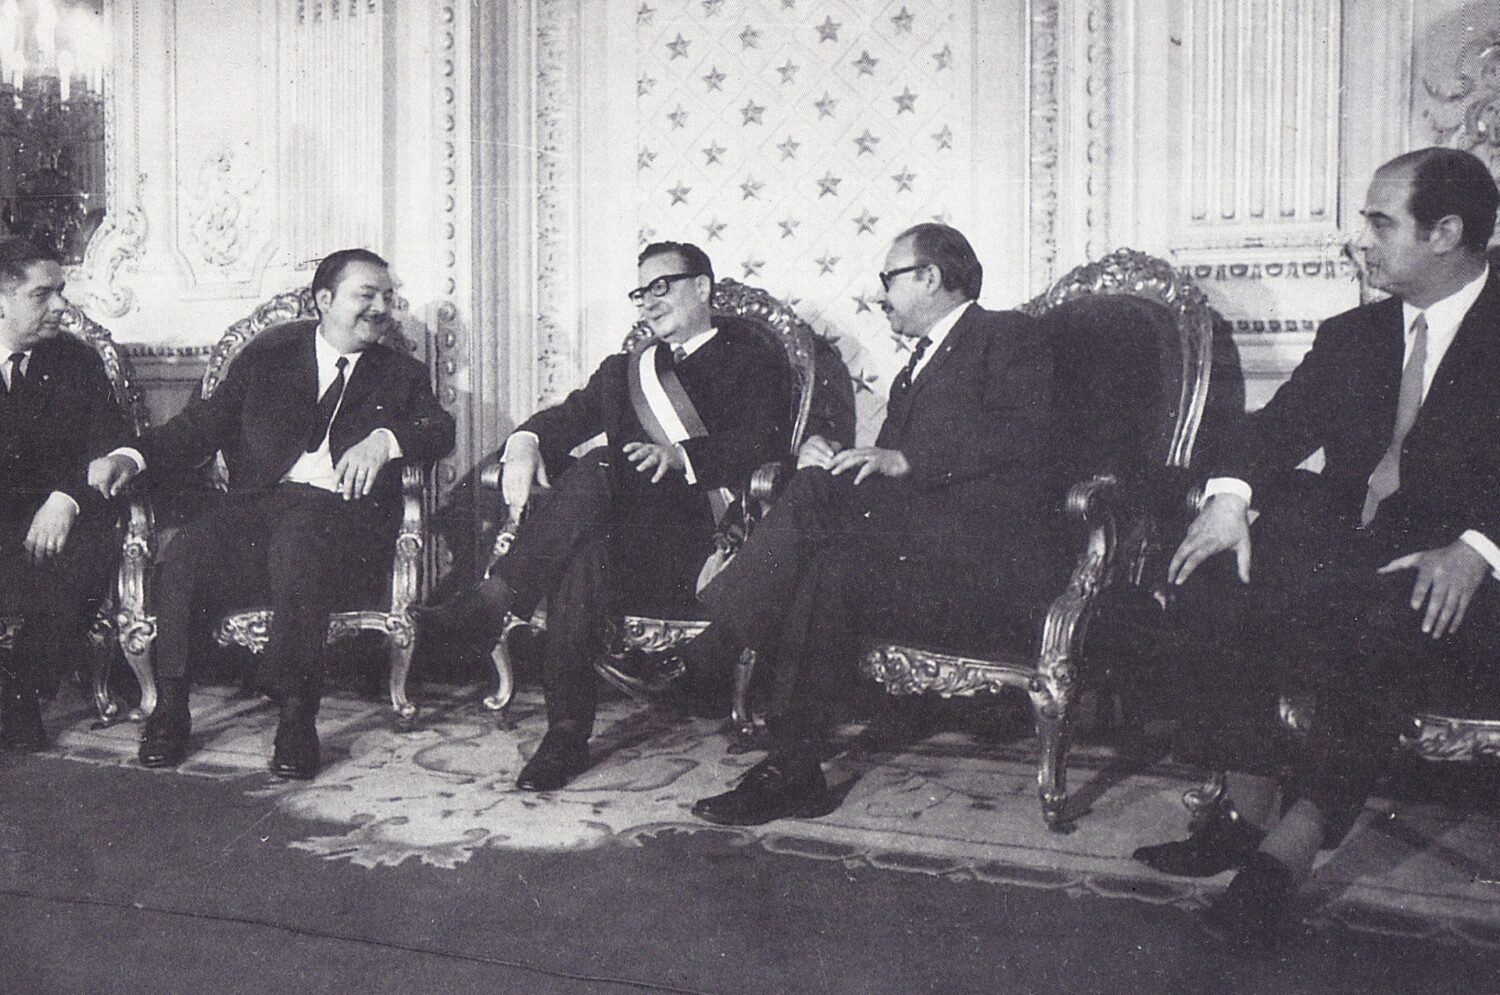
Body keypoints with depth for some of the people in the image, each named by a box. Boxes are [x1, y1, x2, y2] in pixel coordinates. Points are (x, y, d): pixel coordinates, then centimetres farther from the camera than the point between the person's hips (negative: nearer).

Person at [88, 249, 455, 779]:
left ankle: (296, 715, -32)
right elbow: (203, 423, 14)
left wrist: (386, 438, -18)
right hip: (259, 504, 2)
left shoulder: (401, 373, 20)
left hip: (341, 513, -2)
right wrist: (133, 456, -3)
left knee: (298, 543, -36)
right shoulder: (268, 354, 19)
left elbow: (441, 430, 3)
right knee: (184, 554, -27)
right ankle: (169, 710, -14)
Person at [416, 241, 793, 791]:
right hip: (627, 542, 4)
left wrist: (682, 456, -21)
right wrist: (525, 441, -6)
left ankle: (496, 599, -28)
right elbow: (567, 417, 18)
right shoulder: (624, 369, 32)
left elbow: (764, 447, -4)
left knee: (598, 468, -32)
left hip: (707, 535, -4)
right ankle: (567, 733, -32)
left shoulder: (752, 360, 13)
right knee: (582, 553, -32)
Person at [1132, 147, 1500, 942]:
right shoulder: (1350, 336, 18)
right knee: (1219, 581, -22)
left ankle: (1292, 847, -28)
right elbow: (1280, 424, 8)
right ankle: (1247, 810, -17)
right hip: (1339, 542, 5)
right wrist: (1229, 496, -13)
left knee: (1374, 629, -36)